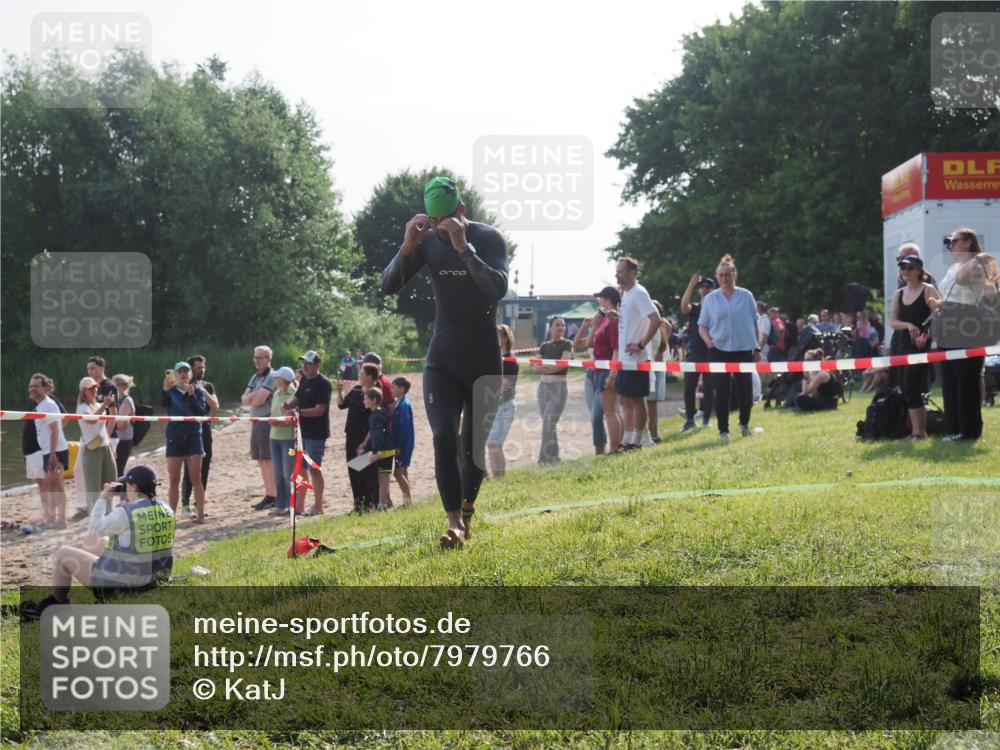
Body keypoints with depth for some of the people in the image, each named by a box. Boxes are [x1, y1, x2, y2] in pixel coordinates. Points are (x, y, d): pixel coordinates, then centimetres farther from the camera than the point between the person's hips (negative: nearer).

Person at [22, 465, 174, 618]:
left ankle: (55, 604, 30)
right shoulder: (166, 512, -2)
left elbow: (96, 528, -8)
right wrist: (127, 501, 11)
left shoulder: (126, 513, -24)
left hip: (121, 585, -8)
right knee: (91, 542, 28)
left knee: (63, 554, 11)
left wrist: (102, 499, 3)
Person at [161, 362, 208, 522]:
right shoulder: (171, 391, 2)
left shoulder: (197, 390, 3)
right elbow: (162, 403, -20)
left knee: (196, 479, -1)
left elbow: (202, 411, -8)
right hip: (174, 439, 0)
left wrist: (192, 395, -22)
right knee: (173, 480, 4)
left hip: (193, 438, 0)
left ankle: (200, 515, 2)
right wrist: (165, 390, -40)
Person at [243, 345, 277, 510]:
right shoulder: (255, 377, 18)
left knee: (268, 460, -8)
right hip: (256, 422, 9)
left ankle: (272, 497, -6)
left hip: (267, 421, -9)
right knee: (261, 461, 10)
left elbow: (259, 400, -17)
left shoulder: (271, 376, -9)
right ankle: (268, 495, 16)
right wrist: (255, 395, -9)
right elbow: (244, 400, 10)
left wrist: (251, 398, 3)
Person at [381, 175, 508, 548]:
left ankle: (468, 508, 33)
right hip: (442, 361, 2)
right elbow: (388, 286, -10)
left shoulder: (488, 239, -12)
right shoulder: (428, 242, -3)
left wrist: (464, 248, -37)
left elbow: (498, 289, -29)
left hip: (484, 362, -1)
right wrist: (406, 248, -27)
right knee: (443, 437, -16)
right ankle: (455, 523, -15)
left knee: (475, 446, 8)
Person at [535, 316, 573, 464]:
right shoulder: (544, 346, 12)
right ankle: (553, 455, 15)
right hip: (543, 385, 5)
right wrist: (552, 368, -10)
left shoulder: (567, 344, -1)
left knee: (549, 422, -13)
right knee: (547, 423, 7)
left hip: (559, 386, -5)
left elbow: (562, 364, -14)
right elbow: (536, 367, 4)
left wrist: (544, 366, -3)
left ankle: (546, 456, -10)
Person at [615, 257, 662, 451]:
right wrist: (615, 316, 8)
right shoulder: (626, 294, 15)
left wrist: (641, 345, -21)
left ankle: (636, 441, 3)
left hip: (636, 359, -10)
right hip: (624, 358, 10)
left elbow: (656, 320, -24)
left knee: (636, 399, -3)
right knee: (625, 399, 13)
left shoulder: (638, 293, -14)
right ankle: (626, 441, 19)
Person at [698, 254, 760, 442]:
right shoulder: (711, 299, 3)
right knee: (722, 392, -1)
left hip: (744, 350, 0)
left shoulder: (746, 296, 3)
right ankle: (723, 430, 7)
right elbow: (702, 325, 7)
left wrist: (757, 349, 5)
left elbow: (754, 323, 8)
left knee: (746, 390, 4)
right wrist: (709, 341, -11)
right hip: (719, 351, 0)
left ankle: (744, 424, 27)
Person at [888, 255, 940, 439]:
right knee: (905, 389, 6)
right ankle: (914, 429, 12)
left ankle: (919, 431, -11)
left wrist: (926, 335, -22)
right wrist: (908, 325, -13)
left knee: (911, 389, -14)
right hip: (899, 344, 7)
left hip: (919, 345, -7)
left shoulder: (928, 290, -3)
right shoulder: (899, 294, 15)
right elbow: (892, 321, 7)